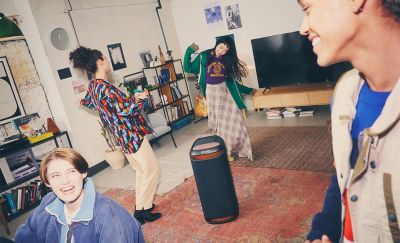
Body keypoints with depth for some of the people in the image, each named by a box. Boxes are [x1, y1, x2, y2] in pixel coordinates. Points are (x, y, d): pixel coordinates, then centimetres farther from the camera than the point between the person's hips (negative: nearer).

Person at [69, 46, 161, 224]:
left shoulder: (93, 85, 6)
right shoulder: (105, 88, -24)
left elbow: (88, 103, 27)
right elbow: (125, 110, -30)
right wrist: (138, 98, -13)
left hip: (121, 135, 9)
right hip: (131, 134, -9)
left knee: (141, 170, 20)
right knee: (152, 169, 2)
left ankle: (141, 205, 29)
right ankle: (142, 210, 9)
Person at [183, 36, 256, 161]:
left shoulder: (227, 60, 6)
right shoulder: (204, 57, -2)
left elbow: (232, 80, 12)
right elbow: (188, 68, 0)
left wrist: (248, 90, 16)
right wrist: (188, 52, -10)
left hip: (226, 91, 2)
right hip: (212, 93, -2)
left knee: (233, 120, 0)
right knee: (218, 123, 5)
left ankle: (239, 148, 15)